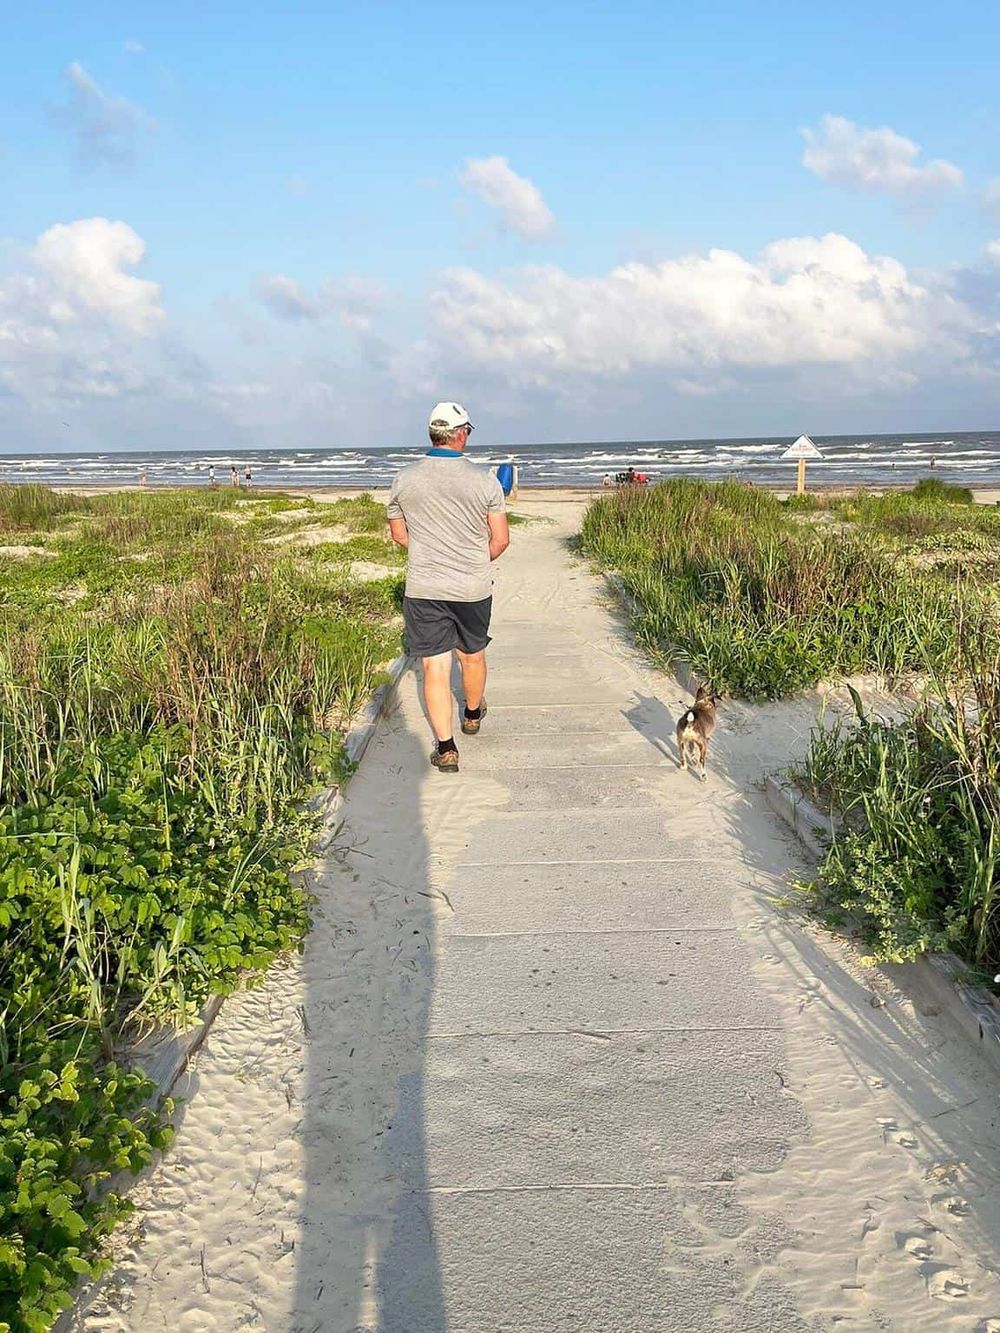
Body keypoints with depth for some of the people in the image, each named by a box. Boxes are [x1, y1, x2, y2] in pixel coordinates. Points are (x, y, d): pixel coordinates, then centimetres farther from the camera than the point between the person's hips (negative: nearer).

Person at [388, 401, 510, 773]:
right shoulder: (484, 480, -8)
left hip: (423, 589, 0)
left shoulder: (404, 479, -3)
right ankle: (473, 715, 45)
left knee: (434, 666, 4)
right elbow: (500, 540, -4)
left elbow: (399, 535, 8)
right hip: (474, 589, 0)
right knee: (472, 655, 22)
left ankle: (446, 747, -1)